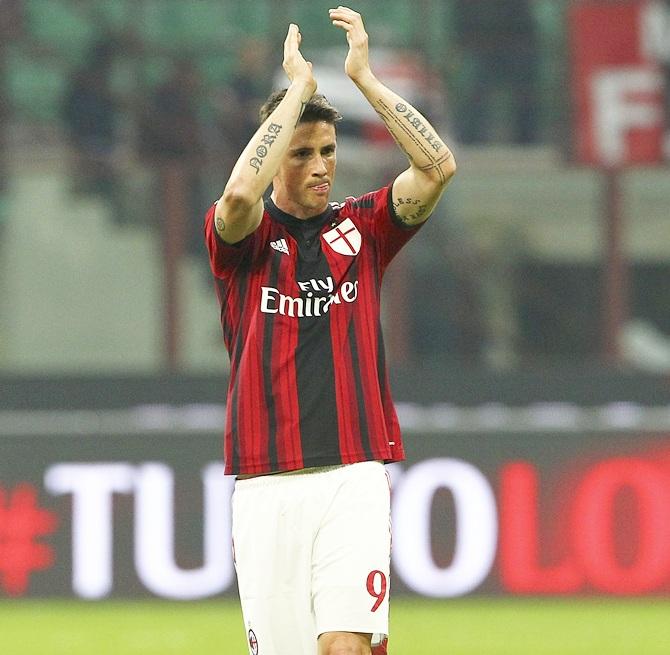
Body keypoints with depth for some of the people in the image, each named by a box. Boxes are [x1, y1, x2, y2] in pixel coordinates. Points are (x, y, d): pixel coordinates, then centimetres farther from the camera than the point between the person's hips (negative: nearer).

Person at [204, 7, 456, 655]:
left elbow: (437, 166, -3)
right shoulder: (241, 236, 5)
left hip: (354, 476, 1)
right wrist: (299, 84, -12)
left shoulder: (361, 227, 12)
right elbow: (241, 193, -19)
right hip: (265, 484, 0)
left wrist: (363, 74, -4)